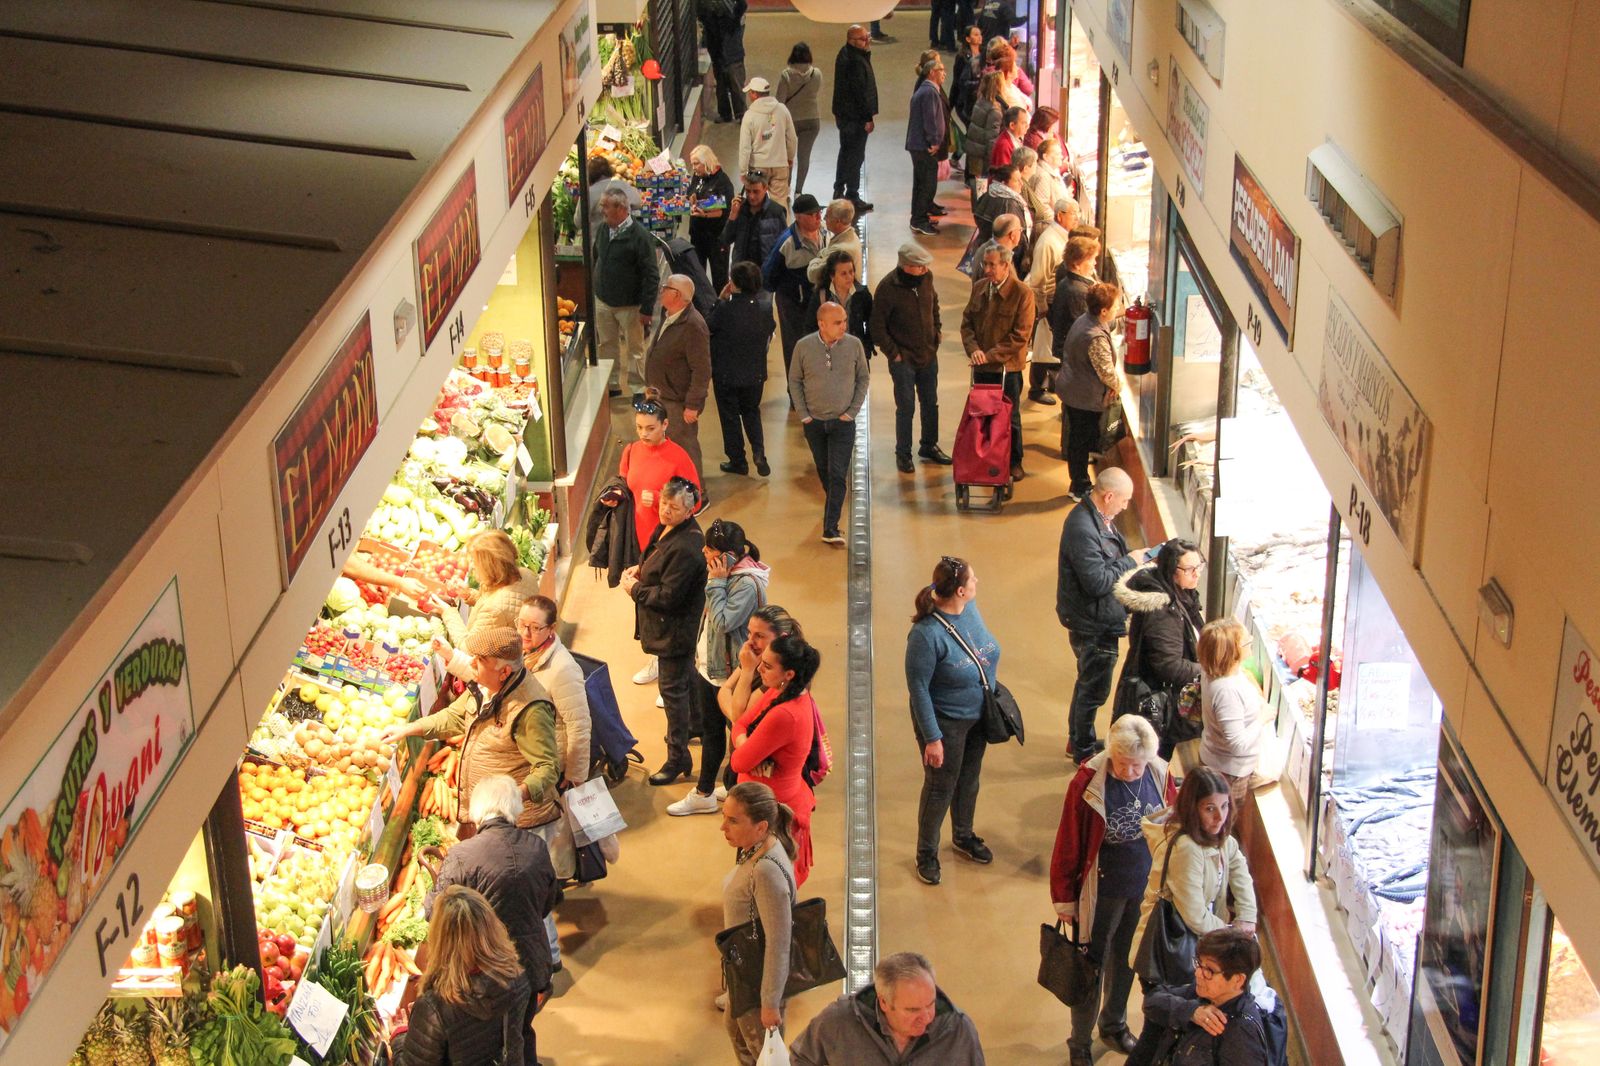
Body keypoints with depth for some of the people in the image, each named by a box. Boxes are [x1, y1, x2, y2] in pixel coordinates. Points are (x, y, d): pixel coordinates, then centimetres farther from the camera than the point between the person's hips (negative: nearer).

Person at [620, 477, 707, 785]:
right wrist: (640, 569, 1)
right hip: (677, 627, 10)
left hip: (675, 629, -10)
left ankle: (678, 757, 9)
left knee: (673, 689, -1)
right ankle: (693, 726, 49)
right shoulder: (667, 528, 0)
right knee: (686, 677, 28)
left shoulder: (685, 548, -31)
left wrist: (635, 589, -14)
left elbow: (668, 597, -29)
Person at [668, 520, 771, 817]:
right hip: (710, 667, 10)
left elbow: (723, 622, -29)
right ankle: (704, 793, 30)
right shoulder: (727, 574, 4)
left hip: (731, 675, -10)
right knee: (710, 729, 18)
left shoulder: (747, 585, -25)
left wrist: (716, 584, -26)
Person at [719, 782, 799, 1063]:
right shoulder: (756, 848, -7)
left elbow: (778, 944, -30)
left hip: (760, 979, -9)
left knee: (762, 1050, 15)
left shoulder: (767, 871, -36)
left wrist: (770, 1004, -21)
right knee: (735, 1027, 31)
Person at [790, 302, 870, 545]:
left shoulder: (854, 345, -9)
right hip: (814, 422, 2)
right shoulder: (804, 347, -9)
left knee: (838, 475, -8)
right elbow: (795, 381, 3)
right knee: (823, 470, 16)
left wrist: (852, 411, -4)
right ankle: (834, 505, 41)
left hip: (842, 422, -1)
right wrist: (803, 414, -2)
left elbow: (863, 378, 3)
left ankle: (830, 529, -8)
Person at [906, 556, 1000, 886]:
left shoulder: (969, 608, -11)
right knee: (940, 787, 11)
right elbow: (918, 688, -24)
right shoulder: (927, 633, -33)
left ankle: (963, 836, 49)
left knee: (969, 778, 25)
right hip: (945, 721, -7)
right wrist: (932, 738, -20)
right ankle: (926, 853, 34)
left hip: (978, 715, 7)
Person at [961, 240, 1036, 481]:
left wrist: (991, 355, -19)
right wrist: (973, 349, -10)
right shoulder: (979, 287, 3)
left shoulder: (1022, 293, -14)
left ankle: (1014, 462, 25)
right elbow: (967, 322, 8)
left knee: (1010, 417, 9)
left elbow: (1020, 336, -16)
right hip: (982, 365, 5)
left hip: (1007, 366, -4)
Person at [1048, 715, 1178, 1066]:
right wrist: (1065, 898, -9)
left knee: (1125, 959, 23)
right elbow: (1068, 843, -15)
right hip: (1103, 892, -4)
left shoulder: (1159, 776, -12)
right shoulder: (1088, 783, -24)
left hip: (1146, 888, 4)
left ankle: (1114, 1026, 46)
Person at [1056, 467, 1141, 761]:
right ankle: (1084, 751, 24)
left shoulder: (1099, 517, 1)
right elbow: (1098, 582, -30)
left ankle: (1078, 740, 42)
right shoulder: (1082, 528, -30)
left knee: (1089, 681, 25)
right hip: (1091, 624, -10)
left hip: (1102, 618, 10)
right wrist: (1130, 562, -19)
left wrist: (1134, 561, 2)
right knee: (1094, 687, 7)